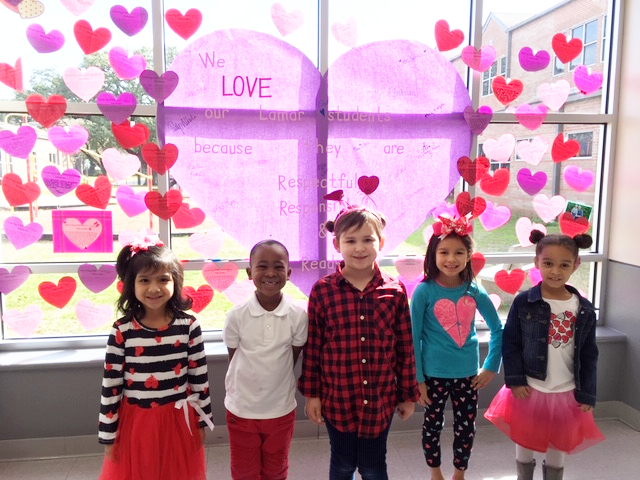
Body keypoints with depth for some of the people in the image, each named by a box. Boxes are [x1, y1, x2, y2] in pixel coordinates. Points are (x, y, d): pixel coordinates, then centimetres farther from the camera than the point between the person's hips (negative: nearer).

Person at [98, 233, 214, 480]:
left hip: (178, 420, 1)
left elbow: (199, 377, -1)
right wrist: (108, 436, -1)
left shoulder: (188, 325, -9)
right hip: (135, 423, 0)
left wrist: (202, 421, 4)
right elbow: (110, 386, -5)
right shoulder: (122, 330, -11)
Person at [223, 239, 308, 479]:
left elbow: (293, 357, 0)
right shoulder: (237, 315, -15)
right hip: (241, 409, 0)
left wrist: (274, 382, 5)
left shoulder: (298, 315, -14)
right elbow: (234, 358, -1)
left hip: (281, 410, 1)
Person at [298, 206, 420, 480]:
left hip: (380, 399, 1)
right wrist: (311, 394, 0)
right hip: (337, 398, 0)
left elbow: (405, 348, -1)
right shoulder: (322, 291, -10)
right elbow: (312, 347, -3)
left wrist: (408, 394, 5)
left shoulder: (395, 292, -7)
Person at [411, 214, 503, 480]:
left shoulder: (475, 291, -5)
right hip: (434, 373, -2)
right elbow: (413, 337, -9)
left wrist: (491, 366, 5)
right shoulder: (424, 291, -13)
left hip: (468, 373, 3)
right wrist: (417, 378, -9)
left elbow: (497, 329, 8)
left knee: (466, 428, 16)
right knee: (433, 425, 15)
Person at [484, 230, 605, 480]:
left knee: (558, 451, 19)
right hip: (529, 390, -2)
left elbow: (589, 356, 2)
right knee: (524, 446, 16)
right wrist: (515, 381, -12)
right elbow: (510, 344, -6)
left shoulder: (584, 310, -4)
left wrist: (587, 394, 1)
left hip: (566, 394, 2)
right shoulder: (523, 302, -11)